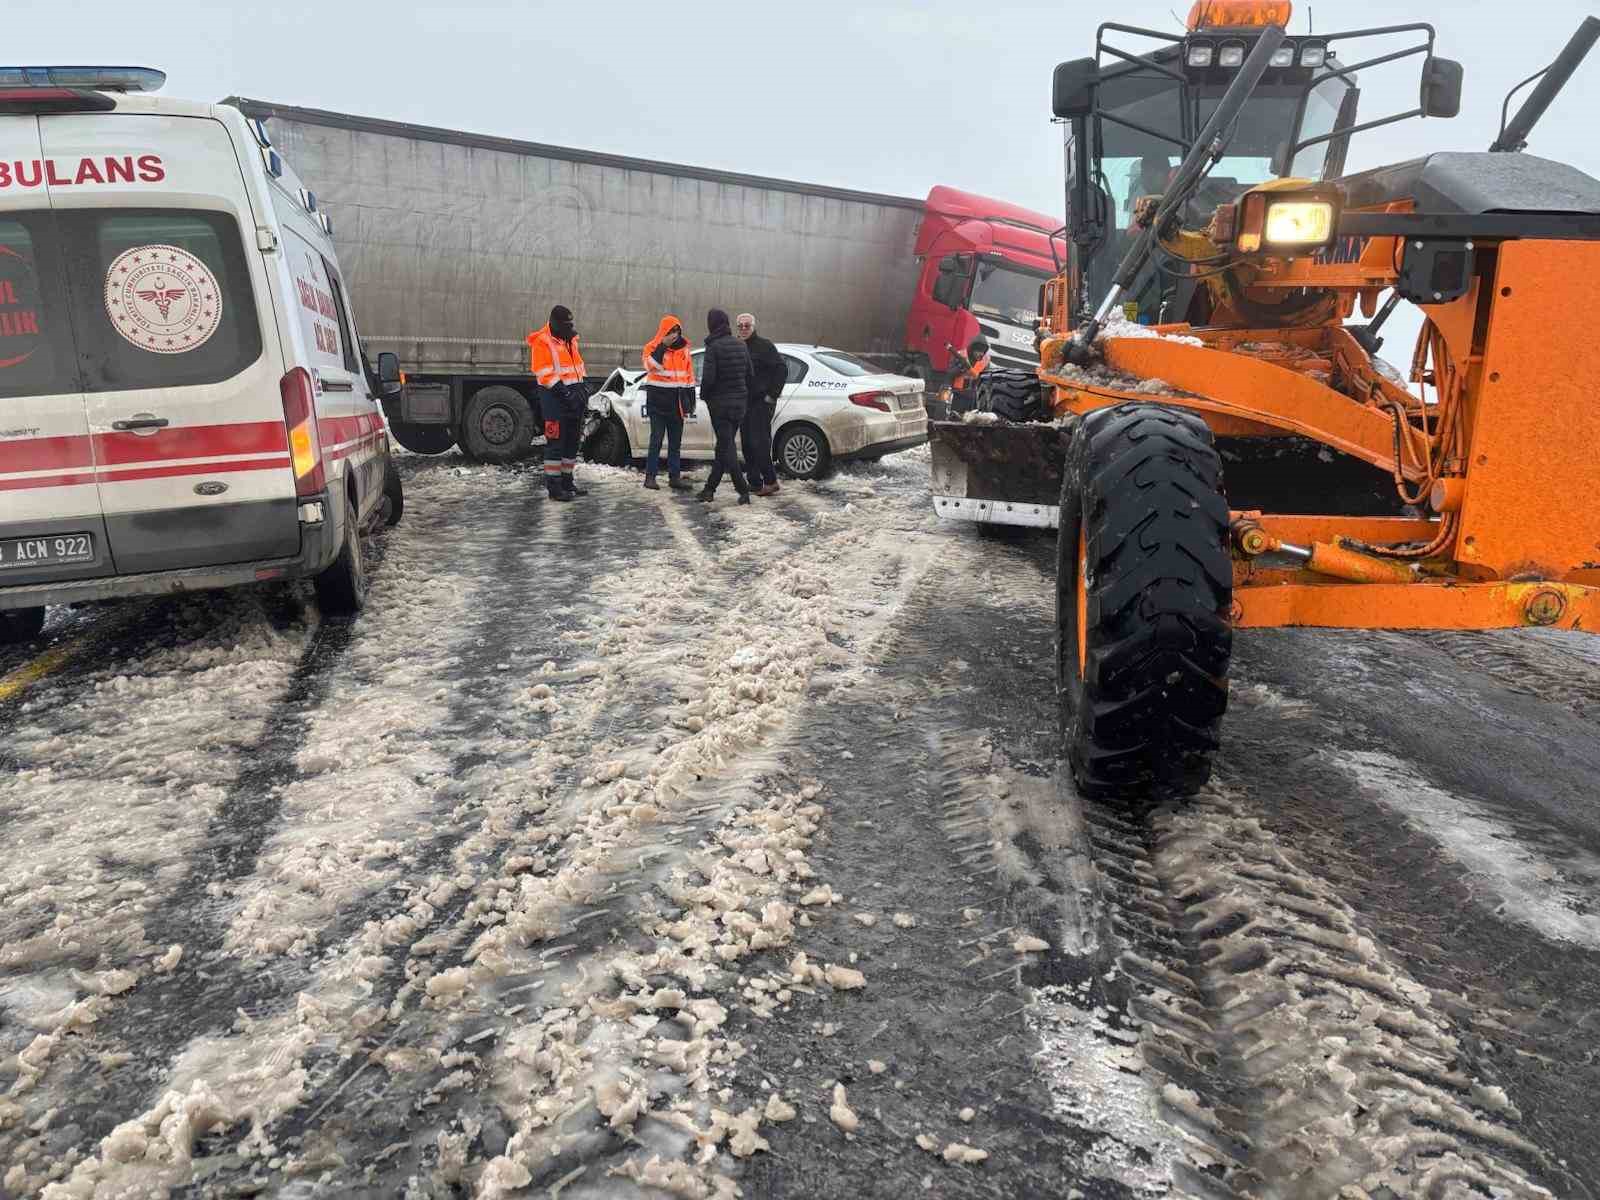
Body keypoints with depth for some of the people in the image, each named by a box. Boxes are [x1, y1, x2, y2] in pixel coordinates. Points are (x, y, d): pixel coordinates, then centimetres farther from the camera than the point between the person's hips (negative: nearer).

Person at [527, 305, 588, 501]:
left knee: (572, 440, 12)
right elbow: (544, 373, -16)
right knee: (555, 441, -8)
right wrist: (563, 391, -22)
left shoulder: (570, 340, 17)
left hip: (574, 394, 9)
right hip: (555, 395, -9)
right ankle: (554, 486, -6)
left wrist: (583, 388, 15)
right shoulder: (542, 341, -10)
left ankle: (567, 481, 22)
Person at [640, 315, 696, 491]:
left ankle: (675, 477, 14)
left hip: (677, 402, 5)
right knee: (656, 439, -6)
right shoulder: (653, 347, -3)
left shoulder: (683, 349, 11)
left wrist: (691, 400, 14)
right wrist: (663, 344, -24)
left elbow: (689, 375, 17)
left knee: (675, 442, 9)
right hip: (658, 400, -5)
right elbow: (651, 365, -23)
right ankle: (650, 476, -3)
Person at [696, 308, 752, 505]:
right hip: (740, 401, 6)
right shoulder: (740, 345, 6)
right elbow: (750, 375, 9)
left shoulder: (714, 347, -14)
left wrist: (704, 395, 0)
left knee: (726, 447, -2)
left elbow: (708, 377, -18)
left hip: (720, 402, -6)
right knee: (725, 445, 12)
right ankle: (709, 488, 20)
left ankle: (743, 491, -9)